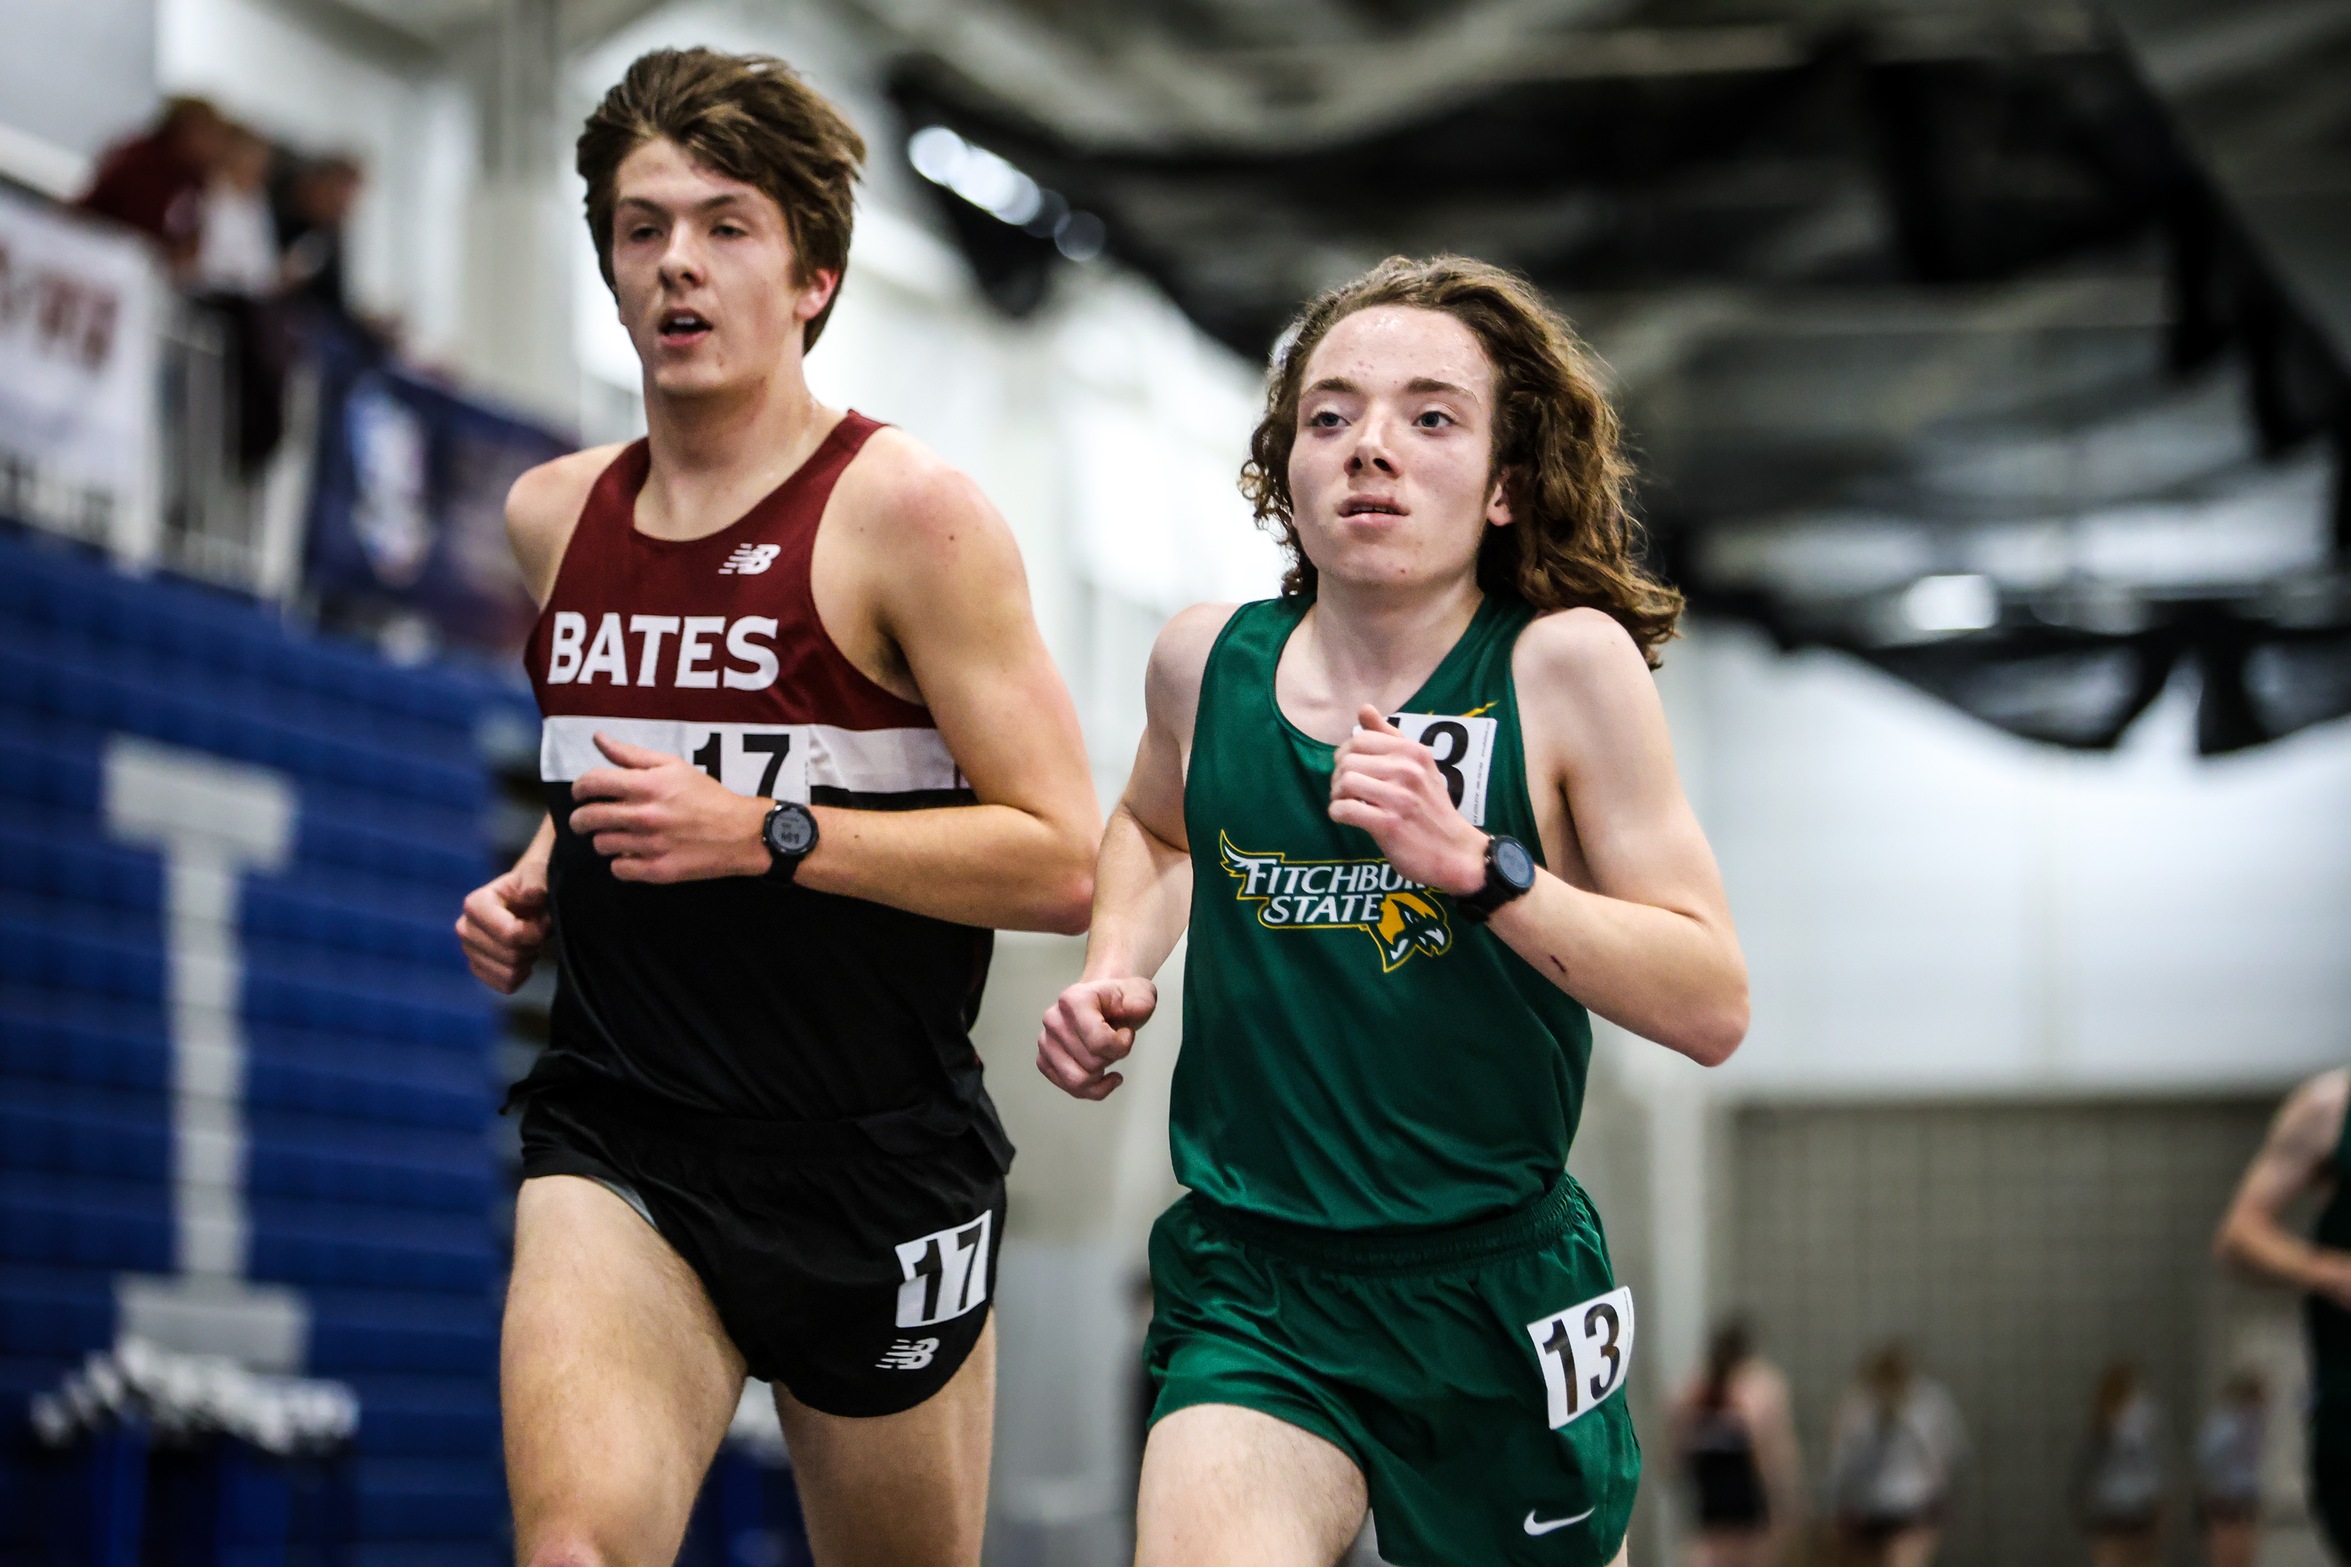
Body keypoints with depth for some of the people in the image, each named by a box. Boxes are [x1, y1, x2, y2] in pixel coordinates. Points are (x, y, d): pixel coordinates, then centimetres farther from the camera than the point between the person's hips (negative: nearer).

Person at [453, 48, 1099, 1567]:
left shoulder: (905, 512, -9)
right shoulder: (554, 514, 9)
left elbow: (1062, 861, -14)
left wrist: (765, 834, -20)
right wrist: (532, 886, 9)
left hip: (875, 1168, -3)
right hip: (617, 1151, 3)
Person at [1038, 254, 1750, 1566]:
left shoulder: (1566, 666, -9)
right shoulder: (1208, 661, 0)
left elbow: (1712, 1005, -13)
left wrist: (1475, 865, -23)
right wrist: (1119, 972, 7)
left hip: (1495, 1294, -1)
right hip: (1253, 1285, 1)